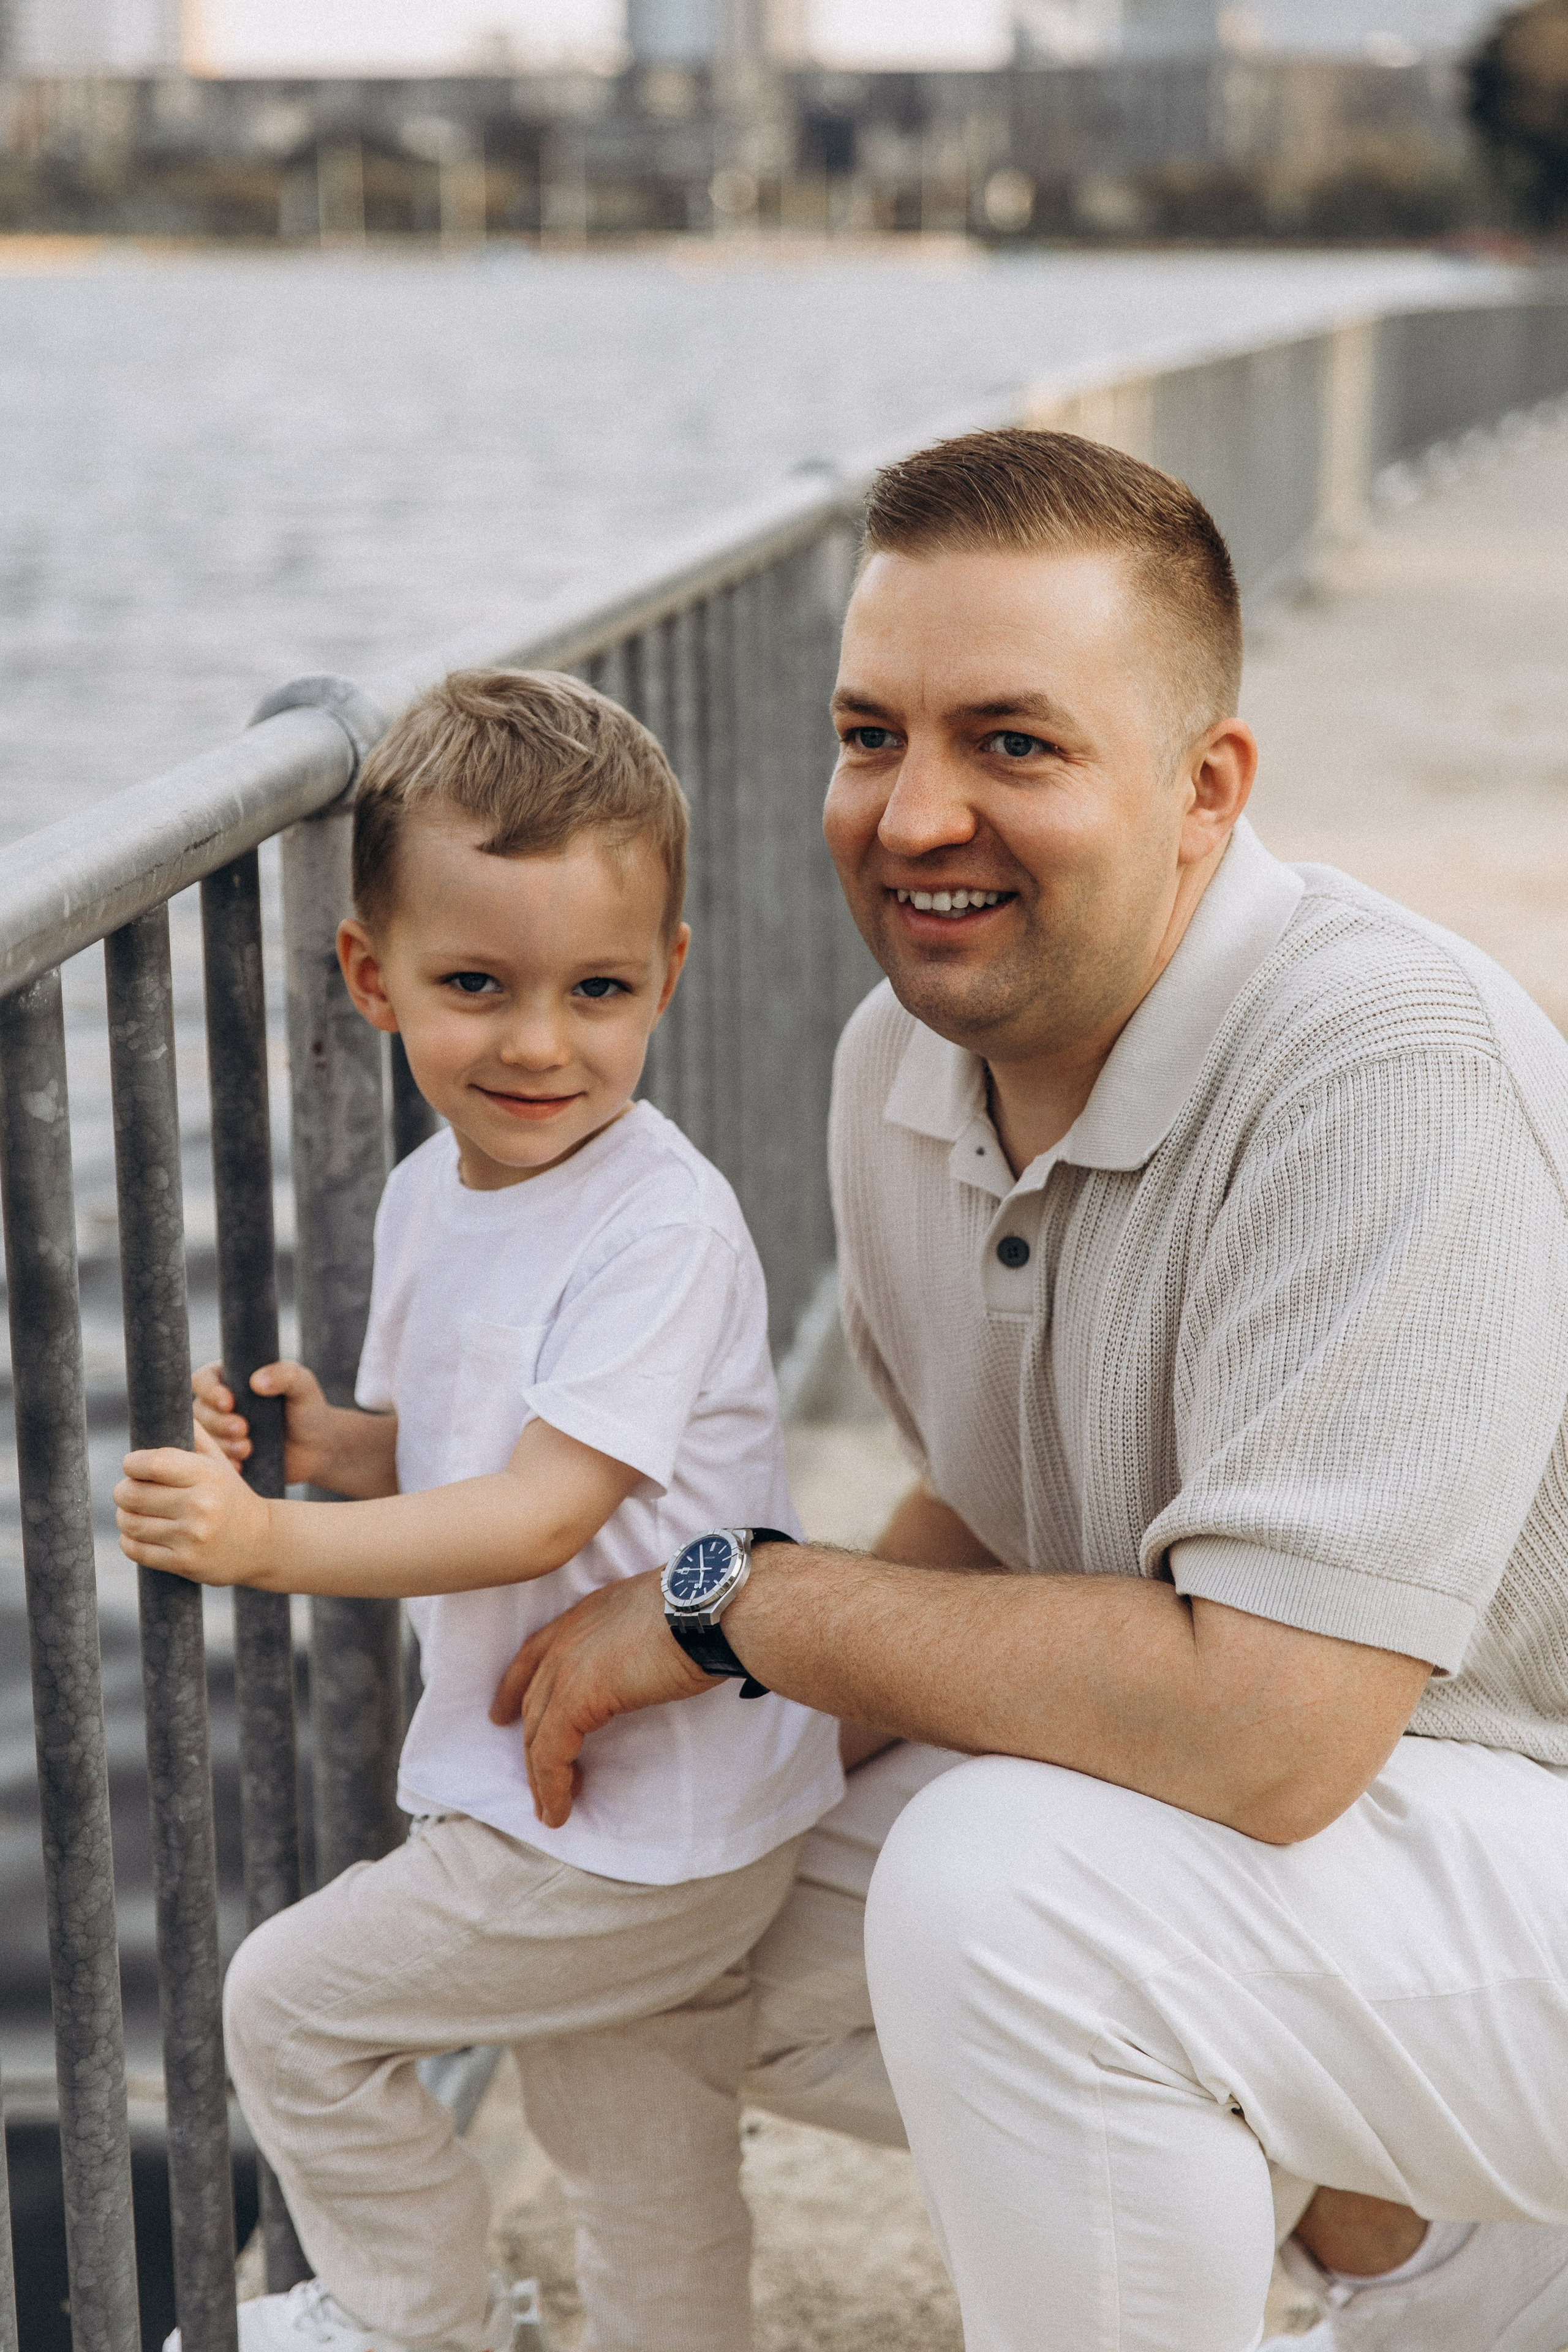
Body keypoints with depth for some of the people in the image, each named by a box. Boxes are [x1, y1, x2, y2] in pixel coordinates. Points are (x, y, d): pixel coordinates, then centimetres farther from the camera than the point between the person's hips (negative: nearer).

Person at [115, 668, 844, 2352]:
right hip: (567, 1776, 8)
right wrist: (321, 1438, -4)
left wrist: (271, 1542, -29)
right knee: (641, 2164, 21)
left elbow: (542, 1515, -26)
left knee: (289, 2002, 3)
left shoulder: (663, 1229, -23)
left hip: (642, 1817, -8)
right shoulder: (429, 1197, 4)